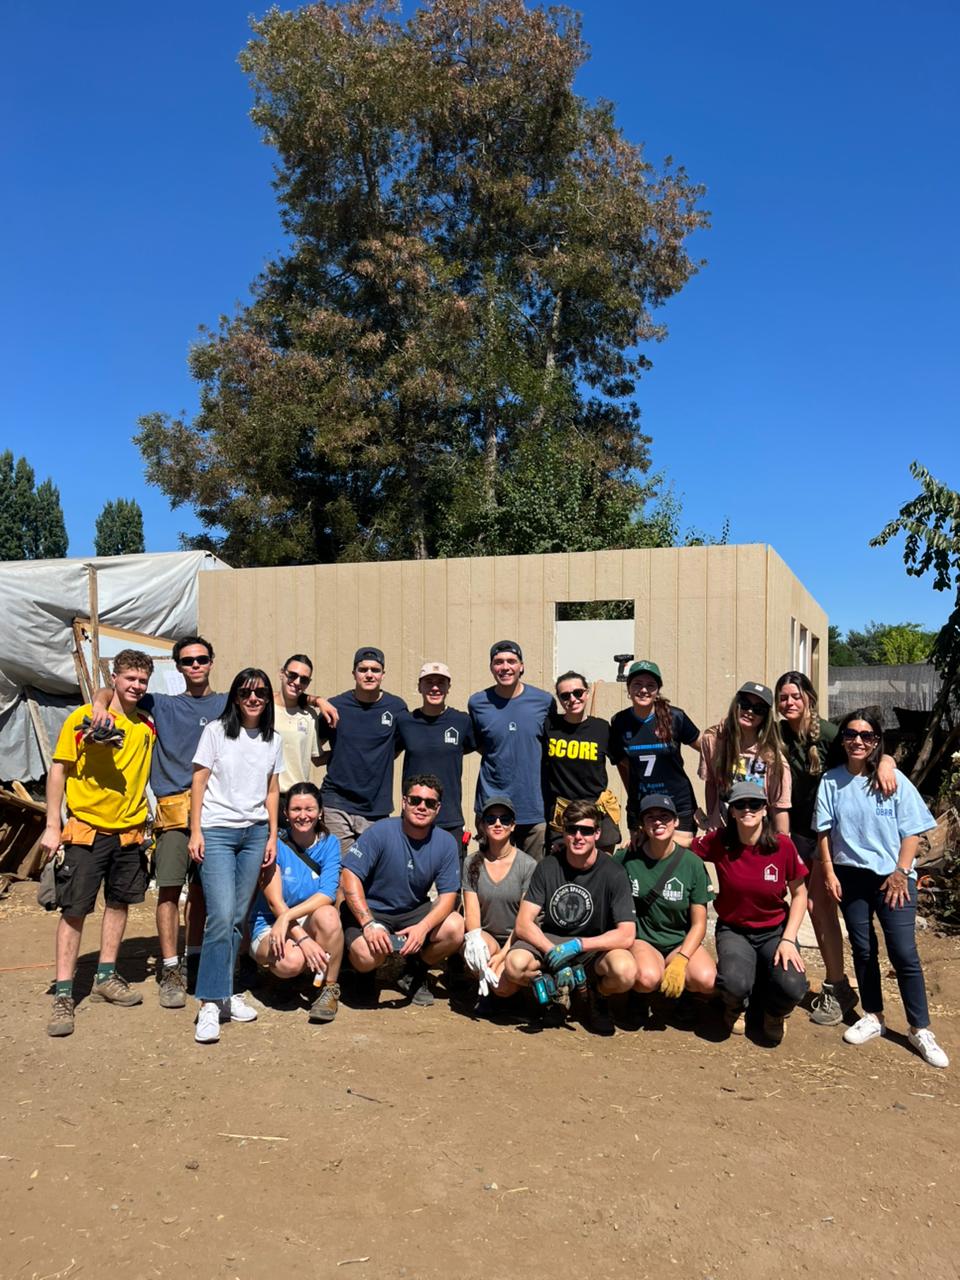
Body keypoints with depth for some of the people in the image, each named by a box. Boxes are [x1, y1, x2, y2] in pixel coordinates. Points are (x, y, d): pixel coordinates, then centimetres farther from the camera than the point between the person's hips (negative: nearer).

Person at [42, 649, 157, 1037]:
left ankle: (106, 977, 28)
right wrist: (52, 826, -9)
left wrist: (146, 821, 6)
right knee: (74, 910, -1)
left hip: (130, 831, 5)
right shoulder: (84, 718, -8)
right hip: (86, 829, -4)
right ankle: (63, 995, 6)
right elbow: (58, 771, -5)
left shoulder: (147, 725, 4)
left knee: (119, 903, 13)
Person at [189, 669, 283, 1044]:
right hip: (217, 831, -4)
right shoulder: (216, 731, 0)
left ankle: (225, 992, 17)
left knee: (238, 918, 5)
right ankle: (210, 1003, -6)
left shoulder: (273, 740, 11)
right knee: (221, 916, -13)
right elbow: (199, 782, -1)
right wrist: (195, 831, -6)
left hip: (255, 833, 4)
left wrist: (273, 836, 9)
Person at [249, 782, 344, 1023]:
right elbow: (275, 903, -14)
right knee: (291, 962, -34)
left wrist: (288, 916, -28)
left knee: (327, 915, -32)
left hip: (311, 924, 2)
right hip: (270, 927, -2)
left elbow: (328, 894, -15)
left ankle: (329, 989, -13)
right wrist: (302, 939, -26)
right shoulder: (275, 844, -9)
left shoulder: (329, 843, -1)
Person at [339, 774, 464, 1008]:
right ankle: (365, 973, 9)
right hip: (370, 910, -3)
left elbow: (447, 896, -8)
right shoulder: (380, 832, -17)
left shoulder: (445, 843, -6)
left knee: (455, 927, -23)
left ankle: (414, 974, 6)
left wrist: (423, 927, -28)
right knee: (367, 956, -33)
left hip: (414, 912, 4)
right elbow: (348, 877, -21)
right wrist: (369, 924, -31)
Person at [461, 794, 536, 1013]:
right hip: (485, 936, 2)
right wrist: (474, 936, -28)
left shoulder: (528, 865, -5)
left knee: (504, 987, -30)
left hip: (515, 942, -2)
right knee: (473, 950, -34)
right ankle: (485, 990, 0)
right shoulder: (472, 864, 3)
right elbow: (472, 911, -5)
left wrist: (502, 956, -20)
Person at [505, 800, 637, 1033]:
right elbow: (523, 924, -10)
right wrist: (553, 953, -26)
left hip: (595, 947, -1)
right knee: (515, 964, -31)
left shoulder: (613, 874, -11)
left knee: (625, 971, -34)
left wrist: (577, 945, -28)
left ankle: (595, 996, 3)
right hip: (548, 942, 1)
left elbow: (627, 935, -19)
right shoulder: (548, 867, -6)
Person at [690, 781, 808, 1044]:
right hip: (733, 930, 0)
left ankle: (774, 1011, 14)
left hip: (775, 931, 1)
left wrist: (788, 939, -10)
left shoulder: (782, 845, -13)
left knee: (792, 989, -28)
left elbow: (799, 894, -2)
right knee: (735, 983, -31)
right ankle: (736, 1005, 11)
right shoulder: (718, 841, -13)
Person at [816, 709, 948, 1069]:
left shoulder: (894, 780, -5)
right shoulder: (831, 781, -1)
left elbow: (912, 831, -2)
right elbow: (825, 832, 3)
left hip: (892, 877, -2)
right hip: (851, 875, 2)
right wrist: (829, 873, -2)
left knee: (904, 953, -5)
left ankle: (920, 1029, 7)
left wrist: (901, 872, -8)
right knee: (863, 949, 12)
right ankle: (873, 1017, 27)